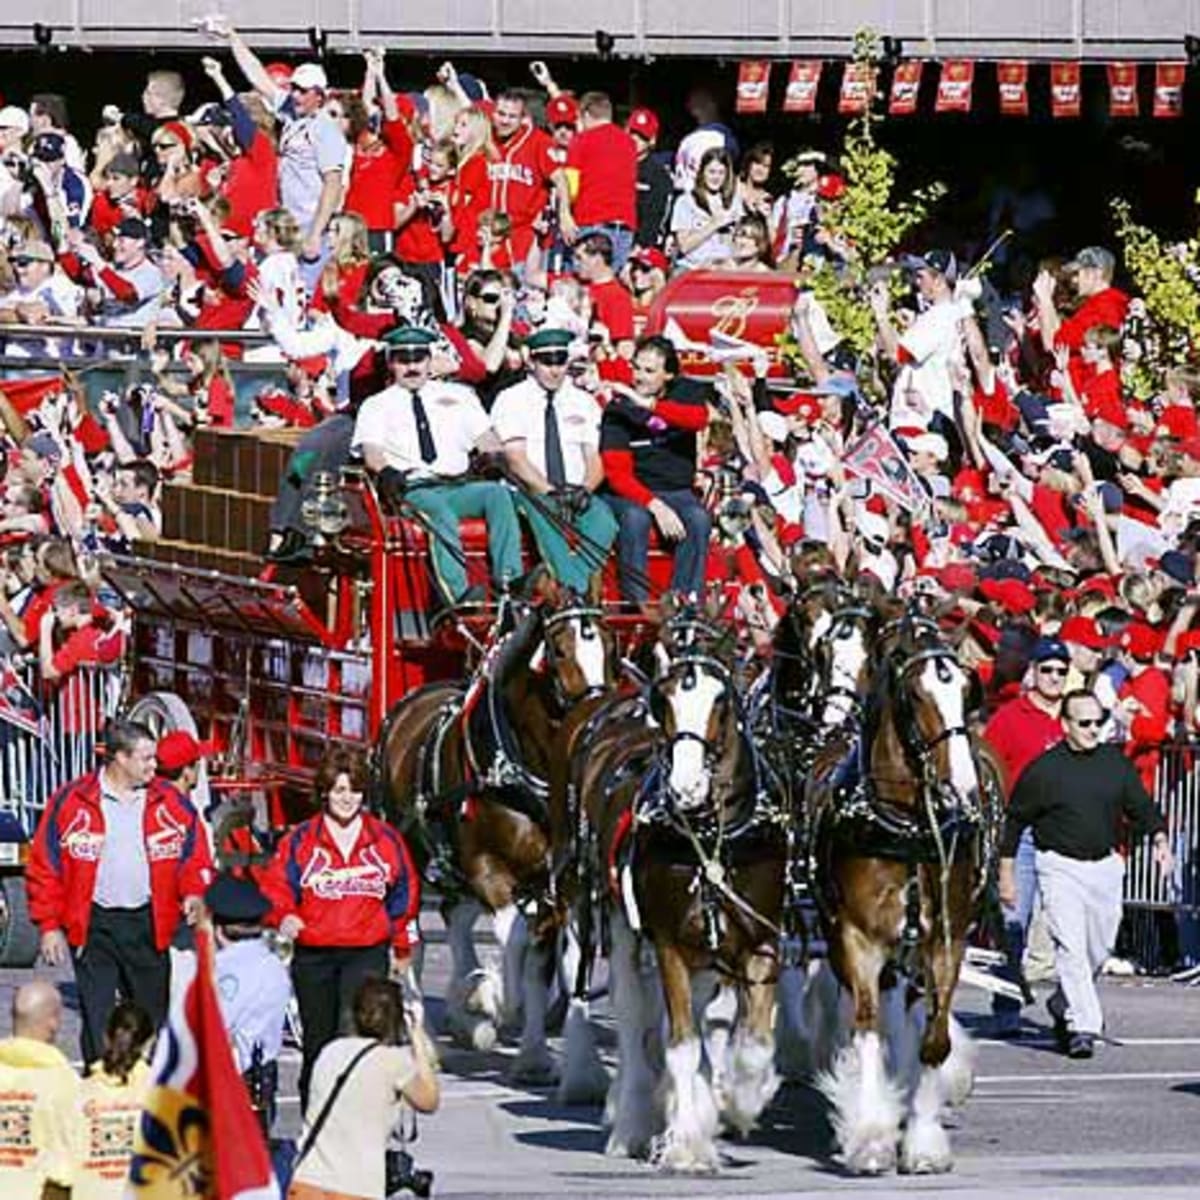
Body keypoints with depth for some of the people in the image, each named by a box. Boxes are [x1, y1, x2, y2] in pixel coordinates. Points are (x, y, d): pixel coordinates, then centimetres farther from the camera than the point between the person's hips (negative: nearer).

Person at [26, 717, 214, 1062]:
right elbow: (45, 866, 0)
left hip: (149, 925, 2)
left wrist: (193, 894, -10)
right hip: (94, 926, -2)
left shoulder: (169, 802, 4)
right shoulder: (72, 801, -3)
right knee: (97, 1021, -2)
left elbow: (195, 856, 10)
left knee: (152, 1017, 8)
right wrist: (50, 925, -4)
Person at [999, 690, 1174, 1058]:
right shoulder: (1043, 769, -6)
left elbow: (1141, 806, 9)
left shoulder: (1116, 763, 5)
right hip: (1060, 868, -4)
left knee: (1099, 949, 10)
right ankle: (1082, 1027, -14)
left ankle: (1063, 1006, 33)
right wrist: (1006, 873, 1)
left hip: (1105, 867, 4)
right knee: (1070, 947, -13)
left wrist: (1160, 840, -10)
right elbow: (1015, 820, 1)